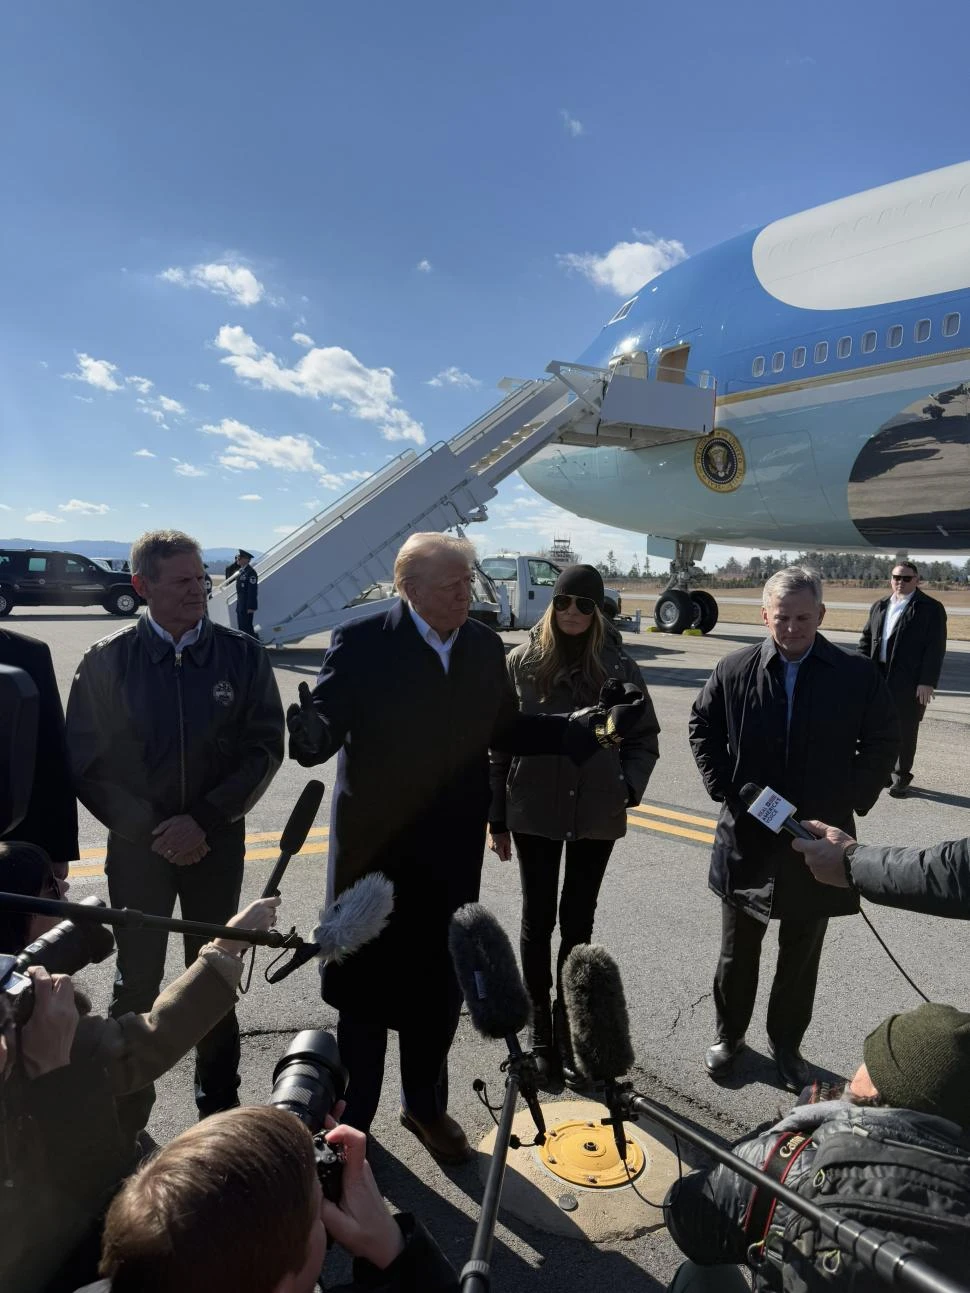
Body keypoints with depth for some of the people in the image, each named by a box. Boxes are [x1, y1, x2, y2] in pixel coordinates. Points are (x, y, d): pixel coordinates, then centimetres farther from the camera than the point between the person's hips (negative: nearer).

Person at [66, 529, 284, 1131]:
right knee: (137, 979, 10)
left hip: (217, 843, 1)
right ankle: (127, 1113, 32)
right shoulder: (107, 661, -6)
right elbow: (87, 763, -4)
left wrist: (204, 821, -14)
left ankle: (220, 1106, 33)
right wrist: (149, 829, -12)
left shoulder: (243, 656, -5)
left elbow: (266, 748, -6)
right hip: (137, 843, 0)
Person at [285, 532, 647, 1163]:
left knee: (440, 988, 20)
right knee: (366, 985, 15)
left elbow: (506, 729, 5)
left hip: (451, 851, 4)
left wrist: (588, 729, -6)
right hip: (375, 846, -4)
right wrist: (313, 733, -43)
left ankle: (427, 1105, 46)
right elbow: (327, 722, -18)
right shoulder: (362, 643, -15)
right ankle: (353, 1118, 39)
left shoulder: (485, 645, 0)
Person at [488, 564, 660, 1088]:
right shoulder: (523, 662, -4)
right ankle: (541, 1032, 26)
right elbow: (499, 743, -1)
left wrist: (628, 787, -11)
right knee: (538, 920, 10)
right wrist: (497, 818, -1)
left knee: (578, 922, 13)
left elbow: (644, 738, 6)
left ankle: (568, 1030, 30)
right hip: (534, 812, -1)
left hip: (595, 815, 1)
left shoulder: (617, 666, -2)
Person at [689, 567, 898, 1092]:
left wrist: (854, 799, -3)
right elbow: (702, 726, 6)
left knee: (801, 957, 16)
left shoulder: (857, 676, -6)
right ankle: (729, 1035, 37)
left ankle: (786, 1043, 37)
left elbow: (883, 742, 4)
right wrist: (723, 786, -2)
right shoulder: (735, 670, -6)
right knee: (737, 950, 16)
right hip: (747, 836, 0)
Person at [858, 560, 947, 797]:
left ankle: (901, 778, 15)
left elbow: (935, 649, -9)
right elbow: (866, 640, 15)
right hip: (878, 678, 5)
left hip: (910, 682, -5)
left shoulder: (931, 608, -4)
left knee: (905, 731, 3)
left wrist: (927, 682, -15)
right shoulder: (879, 606, 12)